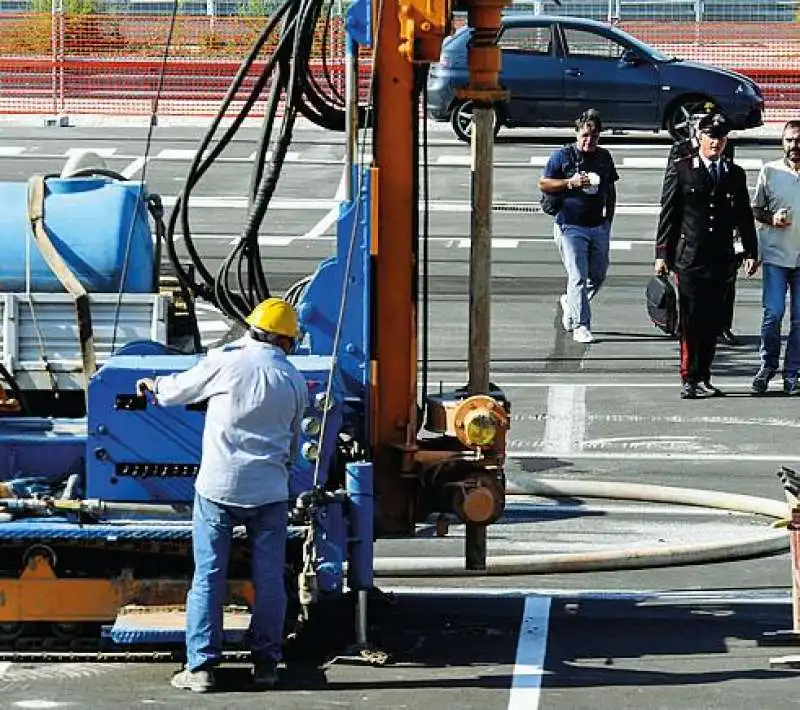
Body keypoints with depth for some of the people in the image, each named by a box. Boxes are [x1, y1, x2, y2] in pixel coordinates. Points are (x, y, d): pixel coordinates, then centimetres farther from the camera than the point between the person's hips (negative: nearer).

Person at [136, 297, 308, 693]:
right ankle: (265, 663, 13)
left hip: (217, 487, -2)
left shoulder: (225, 361, -4)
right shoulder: (294, 381, 6)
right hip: (270, 491, 2)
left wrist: (153, 385, 31)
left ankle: (200, 666, 2)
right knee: (269, 578, 9)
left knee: (208, 577, 2)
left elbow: (176, 391, 9)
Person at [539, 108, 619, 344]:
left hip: (599, 227, 5)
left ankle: (570, 303, 36)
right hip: (571, 226, -5)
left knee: (598, 275, 12)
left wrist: (609, 219, 13)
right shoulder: (562, 155, -4)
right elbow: (543, 184, -2)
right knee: (578, 277, -9)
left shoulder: (604, 157, 10)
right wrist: (570, 183, -15)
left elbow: (611, 190, 19)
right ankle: (581, 326, -6)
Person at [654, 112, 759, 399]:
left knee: (713, 322, 4)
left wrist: (751, 252, 9)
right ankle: (689, 381, -1)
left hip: (721, 259, 3)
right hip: (689, 257, -3)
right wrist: (662, 254, -3)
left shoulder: (735, 174, 12)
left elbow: (744, 216, 16)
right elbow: (668, 215, 1)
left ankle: (702, 378, 12)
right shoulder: (679, 170, 2)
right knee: (691, 322, -5)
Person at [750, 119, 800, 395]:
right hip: (776, 255, -1)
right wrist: (771, 219, -9)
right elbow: (756, 210, 10)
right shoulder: (769, 171, 5)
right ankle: (767, 366, 12)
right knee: (773, 313, -7)